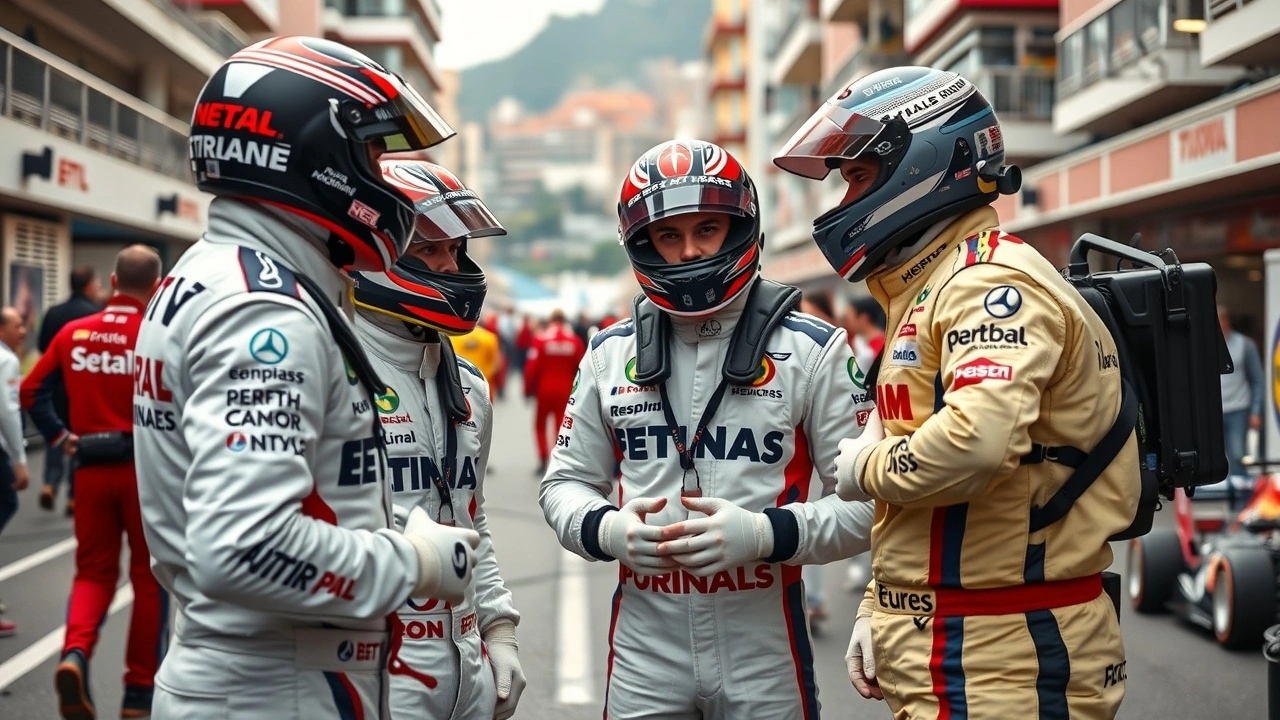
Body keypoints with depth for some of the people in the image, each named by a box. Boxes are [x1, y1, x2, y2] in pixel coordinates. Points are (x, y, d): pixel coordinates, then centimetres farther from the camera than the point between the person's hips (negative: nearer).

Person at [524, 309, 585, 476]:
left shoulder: (540, 338, -9)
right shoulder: (575, 340, -2)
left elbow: (532, 367, -10)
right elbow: (581, 368, 1)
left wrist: (528, 389, 0)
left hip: (544, 389, -1)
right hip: (565, 391, 2)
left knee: (540, 425, 13)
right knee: (561, 427, 7)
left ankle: (543, 461, 3)